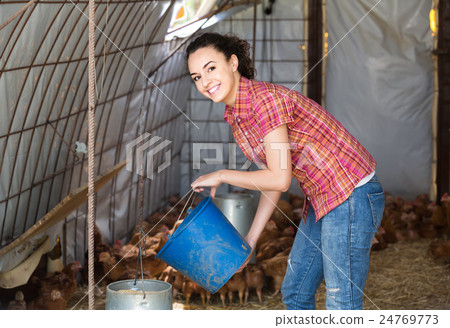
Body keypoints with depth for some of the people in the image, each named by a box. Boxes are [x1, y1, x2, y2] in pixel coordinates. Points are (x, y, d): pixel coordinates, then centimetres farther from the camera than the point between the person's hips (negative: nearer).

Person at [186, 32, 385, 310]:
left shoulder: (265, 98, -21)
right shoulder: (235, 116, 7)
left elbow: (280, 179, -23)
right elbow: (272, 179, 12)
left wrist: (221, 177, -11)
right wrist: (250, 241, 12)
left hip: (351, 197, -10)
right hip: (321, 201, 10)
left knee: (342, 306, -3)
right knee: (295, 293, 19)